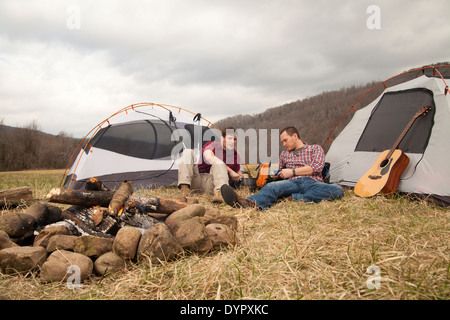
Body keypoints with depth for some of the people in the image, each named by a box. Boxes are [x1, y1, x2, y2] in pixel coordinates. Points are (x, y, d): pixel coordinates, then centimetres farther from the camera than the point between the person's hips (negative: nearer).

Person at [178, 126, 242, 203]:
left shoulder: (235, 155, 10)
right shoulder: (212, 145, 0)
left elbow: (237, 173, 27)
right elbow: (209, 158, -24)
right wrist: (230, 171, -24)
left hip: (211, 184, 0)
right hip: (196, 183, 0)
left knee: (219, 162, -26)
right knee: (188, 152, -18)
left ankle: (219, 192, -49)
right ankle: (185, 188, -35)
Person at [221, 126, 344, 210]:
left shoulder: (315, 149, 18)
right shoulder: (284, 154, 30)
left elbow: (317, 167, -1)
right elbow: (280, 173, 37)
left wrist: (292, 171, -3)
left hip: (312, 182, -2)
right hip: (293, 183, 2)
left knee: (337, 190, -34)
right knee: (272, 186, -32)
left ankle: (296, 198, -41)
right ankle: (251, 203, -63)